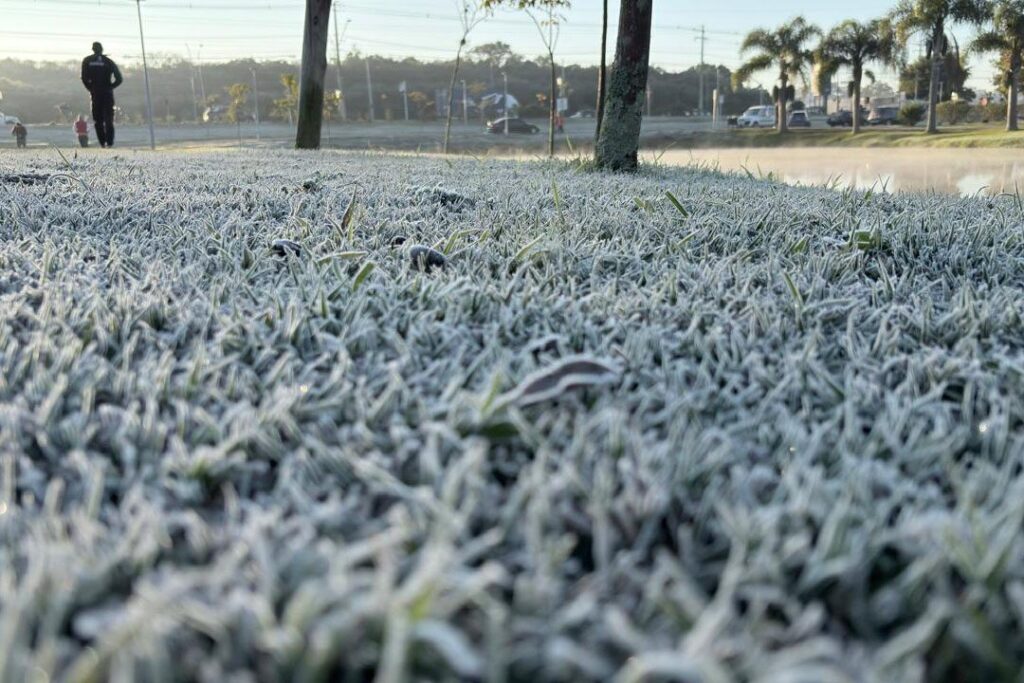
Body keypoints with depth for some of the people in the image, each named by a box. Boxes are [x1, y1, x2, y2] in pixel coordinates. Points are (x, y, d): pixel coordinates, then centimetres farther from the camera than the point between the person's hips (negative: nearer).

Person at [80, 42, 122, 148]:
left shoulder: (87, 61, 3)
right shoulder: (109, 61, 1)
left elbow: (84, 78, -5)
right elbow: (119, 79, -6)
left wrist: (90, 88, 7)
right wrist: (110, 86, 5)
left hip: (95, 93, 0)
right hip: (107, 93, 0)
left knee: (98, 119, 8)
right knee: (108, 119, 4)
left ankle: (102, 142, 2)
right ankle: (109, 142, -6)